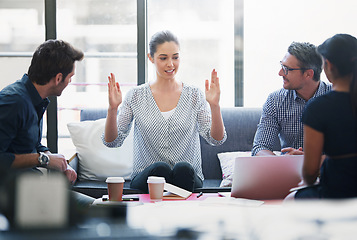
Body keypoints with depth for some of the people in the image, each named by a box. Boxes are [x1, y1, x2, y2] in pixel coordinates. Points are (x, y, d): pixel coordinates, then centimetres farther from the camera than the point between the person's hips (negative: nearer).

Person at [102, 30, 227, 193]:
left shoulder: (194, 96, 5)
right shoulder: (136, 96, 5)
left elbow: (216, 140, -4)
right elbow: (112, 141, -1)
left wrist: (215, 106, -20)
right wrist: (112, 109, -17)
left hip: (187, 176, 1)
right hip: (145, 178, 0)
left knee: (183, 168, -32)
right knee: (160, 168, -32)